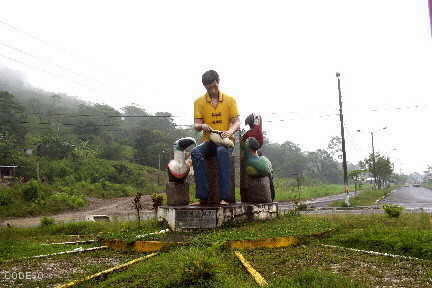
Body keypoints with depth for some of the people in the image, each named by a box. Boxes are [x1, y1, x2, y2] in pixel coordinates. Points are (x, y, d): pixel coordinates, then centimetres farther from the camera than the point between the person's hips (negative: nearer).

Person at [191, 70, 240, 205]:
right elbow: (196, 125, 4)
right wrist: (202, 126, -22)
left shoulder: (230, 100, 6)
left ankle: (225, 197, -39)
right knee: (195, 152, -32)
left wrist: (230, 131, -23)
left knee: (222, 151, -38)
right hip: (209, 142, 2)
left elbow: (236, 122, 1)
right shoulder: (199, 102, 8)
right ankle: (203, 196, -34)